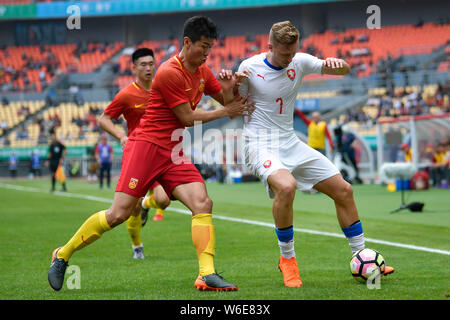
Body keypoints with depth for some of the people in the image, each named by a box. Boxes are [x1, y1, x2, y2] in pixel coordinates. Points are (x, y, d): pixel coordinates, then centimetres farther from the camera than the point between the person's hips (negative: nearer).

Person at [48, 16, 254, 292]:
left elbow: (227, 101, 19)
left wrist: (230, 89, -5)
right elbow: (187, 118, -12)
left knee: (202, 203, -15)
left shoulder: (202, 71, 12)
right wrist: (226, 112, -5)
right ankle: (63, 254, 7)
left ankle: (207, 275, -19)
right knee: (118, 214, -10)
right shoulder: (170, 73, -14)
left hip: (174, 154, 7)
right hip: (146, 145, -7)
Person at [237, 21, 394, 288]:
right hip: (260, 143, -6)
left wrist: (337, 63, -23)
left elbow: (344, 70, 1)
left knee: (343, 190, 2)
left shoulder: (299, 62, 0)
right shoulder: (250, 68, -9)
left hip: (290, 142, 6)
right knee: (286, 186, -36)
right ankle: (287, 259, -17)